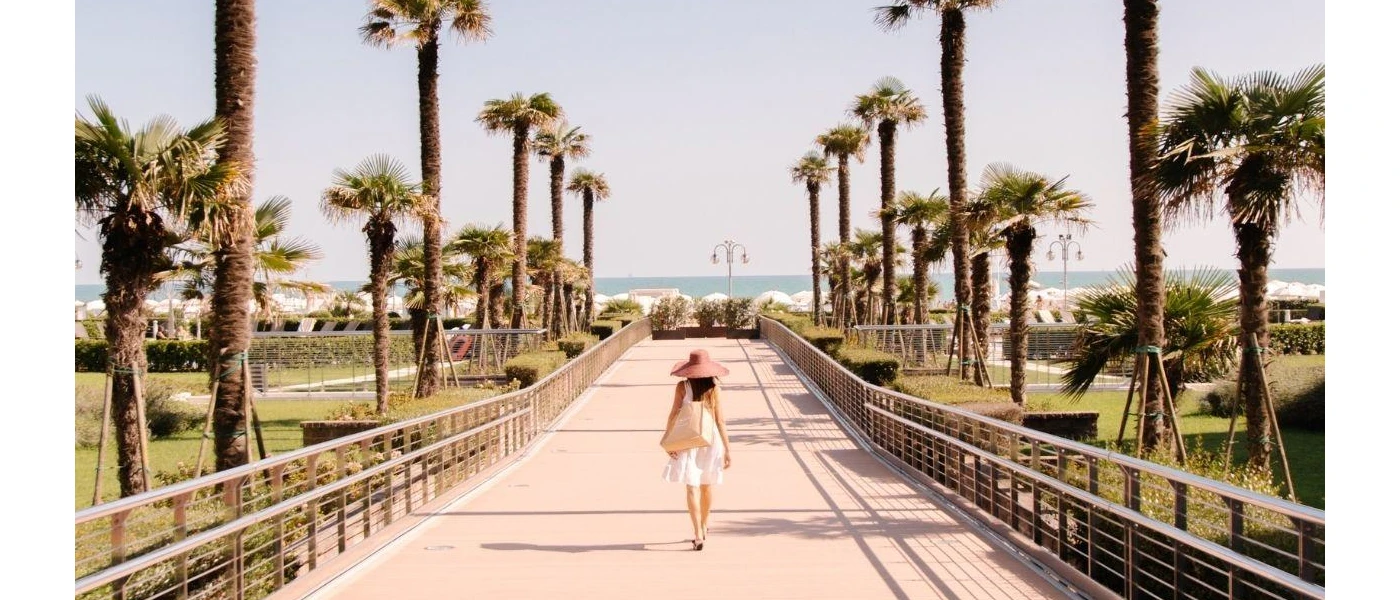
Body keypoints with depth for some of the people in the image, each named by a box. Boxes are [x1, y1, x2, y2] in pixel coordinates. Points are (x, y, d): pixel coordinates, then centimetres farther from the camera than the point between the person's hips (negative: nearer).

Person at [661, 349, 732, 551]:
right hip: (711, 440, 3)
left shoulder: (683, 387, -7)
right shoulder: (714, 388, -3)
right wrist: (727, 449, 2)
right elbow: (720, 421, -3)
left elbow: (673, 415, -8)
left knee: (692, 487, -3)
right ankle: (704, 525, 39)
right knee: (706, 485, 20)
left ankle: (699, 535, -13)